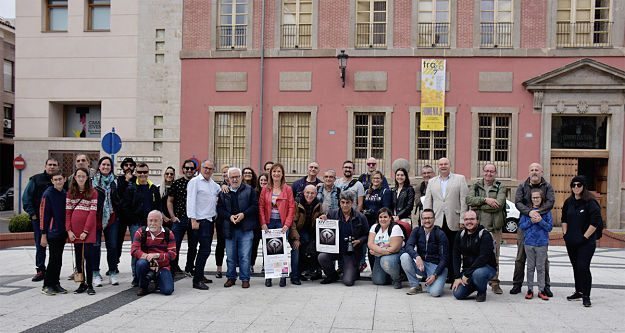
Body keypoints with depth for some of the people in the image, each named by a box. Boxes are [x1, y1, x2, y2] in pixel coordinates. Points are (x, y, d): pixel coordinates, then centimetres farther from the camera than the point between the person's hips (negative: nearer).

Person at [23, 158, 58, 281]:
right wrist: (32, 213, -5)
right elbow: (26, 197, 2)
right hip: (39, 218, -1)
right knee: (40, 245, 3)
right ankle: (40, 270, 11)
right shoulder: (36, 179, 3)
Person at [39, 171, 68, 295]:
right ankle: (47, 285, 8)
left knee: (58, 259, 11)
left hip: (63, 232, 6)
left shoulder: (65, 194, 10)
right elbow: (44, 215, -10)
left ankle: (55, 283, 19)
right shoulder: (48, 194, -8)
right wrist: (43, 234, -12)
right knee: (54, 259, -3)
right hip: (53, 232, -6)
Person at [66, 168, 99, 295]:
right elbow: (67, 212, 6)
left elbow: (93, 212, -7)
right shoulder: (70, 193, 10)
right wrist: (69, 230, -4)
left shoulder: (93, 192, -2)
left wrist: (86, 231, -13)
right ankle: (82, 284, 16)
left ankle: (90, 284, 3)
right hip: (75, 230, 4)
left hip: (88, 230, -4)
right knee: (78, 257, 8)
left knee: (88, 255, -5)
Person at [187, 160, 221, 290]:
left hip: (211, 220, 8)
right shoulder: (195, 181, -6)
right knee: (205, 249, -13)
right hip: (201, 221, -8)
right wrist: (193, 220, -19)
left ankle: (200, 275, 24)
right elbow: (191, 201, -12)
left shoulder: (213, 184, 16)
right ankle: (197, 280, -9)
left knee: (205, 249, 13)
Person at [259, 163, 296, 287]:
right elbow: (261, 206, 4)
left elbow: (291, 207, -2)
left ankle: (283, 276, 5)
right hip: (268, 223, 2)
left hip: (282, 223, -2)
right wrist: (263, 223, -6)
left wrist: (287, 224, -11)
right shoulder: (265, 189, 8)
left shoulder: (287, 189, 3)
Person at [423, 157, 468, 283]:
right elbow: (427, 201, 11)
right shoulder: (432, 181, 16)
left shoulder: (460, 179, 8)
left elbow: (464, 200, 1)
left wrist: (462, 220, -6)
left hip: (454, 222, -2)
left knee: (453, 251, 3)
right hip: (437, 222, 2)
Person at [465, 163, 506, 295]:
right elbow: (469, 199, -7)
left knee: (494, 255, 2)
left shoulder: (500, 187, 5)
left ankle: (494, 282, 11)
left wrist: (478, 206, -9)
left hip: (494, 227, -1)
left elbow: (498, 205, -12)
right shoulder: (476, 186, 11)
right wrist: (485, 200, -17)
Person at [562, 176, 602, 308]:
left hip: (586, 243, -6)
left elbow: (596, 221, -16)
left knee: (583, 267, -11)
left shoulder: (590, 202, -11)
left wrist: (585, 237, -15)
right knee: (576, 267, 14)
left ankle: (586, 296, -2)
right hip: (571, 242, 6)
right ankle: (578, 292, 26)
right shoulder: (569, 202, 8)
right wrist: (565, 234, 9)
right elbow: (564, 219, 19)